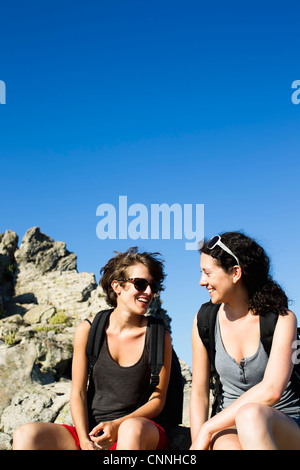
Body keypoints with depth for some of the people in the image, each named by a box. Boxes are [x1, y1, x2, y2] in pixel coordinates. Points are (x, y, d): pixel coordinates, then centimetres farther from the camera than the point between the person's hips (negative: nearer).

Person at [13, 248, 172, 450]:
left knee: (132, 428, -40)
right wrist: (85, 441, -13)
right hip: (94, 431, 2)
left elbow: (158, 399, 1)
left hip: (145, 432, -2)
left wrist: (117, 426, -16)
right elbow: (78, 393, 3)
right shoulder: (88, 330, 3)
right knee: (26, 435, -23)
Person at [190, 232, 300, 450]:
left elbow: (271, 390, -23)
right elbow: (199, 394, 3)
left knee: (250, 414, -37)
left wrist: (207, 429, -22)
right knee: (229, 446, -36)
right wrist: (199, 443, -11)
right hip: (229, 426, 2)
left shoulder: (282, 319, -9)